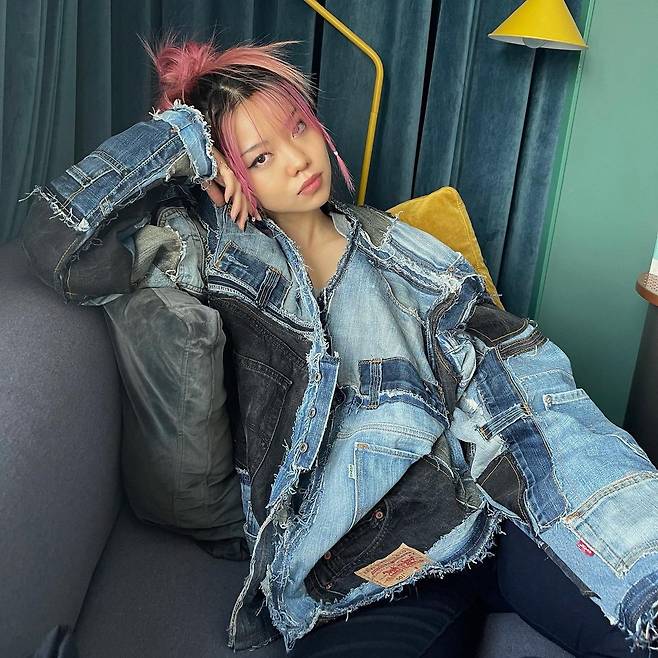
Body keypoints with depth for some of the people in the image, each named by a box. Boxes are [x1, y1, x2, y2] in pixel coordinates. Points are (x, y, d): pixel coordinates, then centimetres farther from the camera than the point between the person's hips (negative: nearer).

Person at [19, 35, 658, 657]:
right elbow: (54, 243, -8)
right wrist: (179, 141, -3)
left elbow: (519, 363, 7)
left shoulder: (391, 242, 15)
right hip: (363, 560, -2)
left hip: (501, 504, 3)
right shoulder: (226, 257, 5)